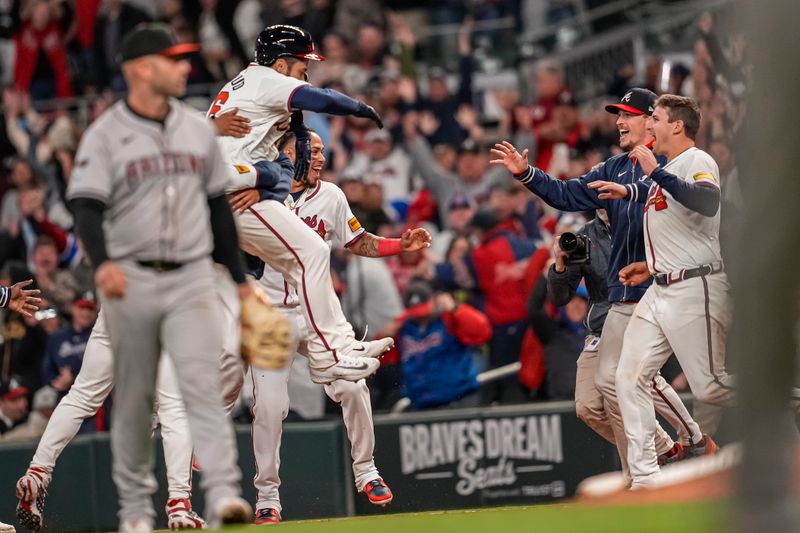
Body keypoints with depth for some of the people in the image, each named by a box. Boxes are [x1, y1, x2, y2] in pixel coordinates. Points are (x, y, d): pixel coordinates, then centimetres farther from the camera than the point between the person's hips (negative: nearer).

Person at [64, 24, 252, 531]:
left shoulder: (198, 129, 11)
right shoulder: (106, 136, -4)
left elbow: (218, 205, 19)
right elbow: (87, 206, -13)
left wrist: (240, 277, 19)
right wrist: (102, 262, -32)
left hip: (192, 279, 2)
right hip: (132, 280, -2)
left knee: (204, 384, -13)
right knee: (134, 398, 6)